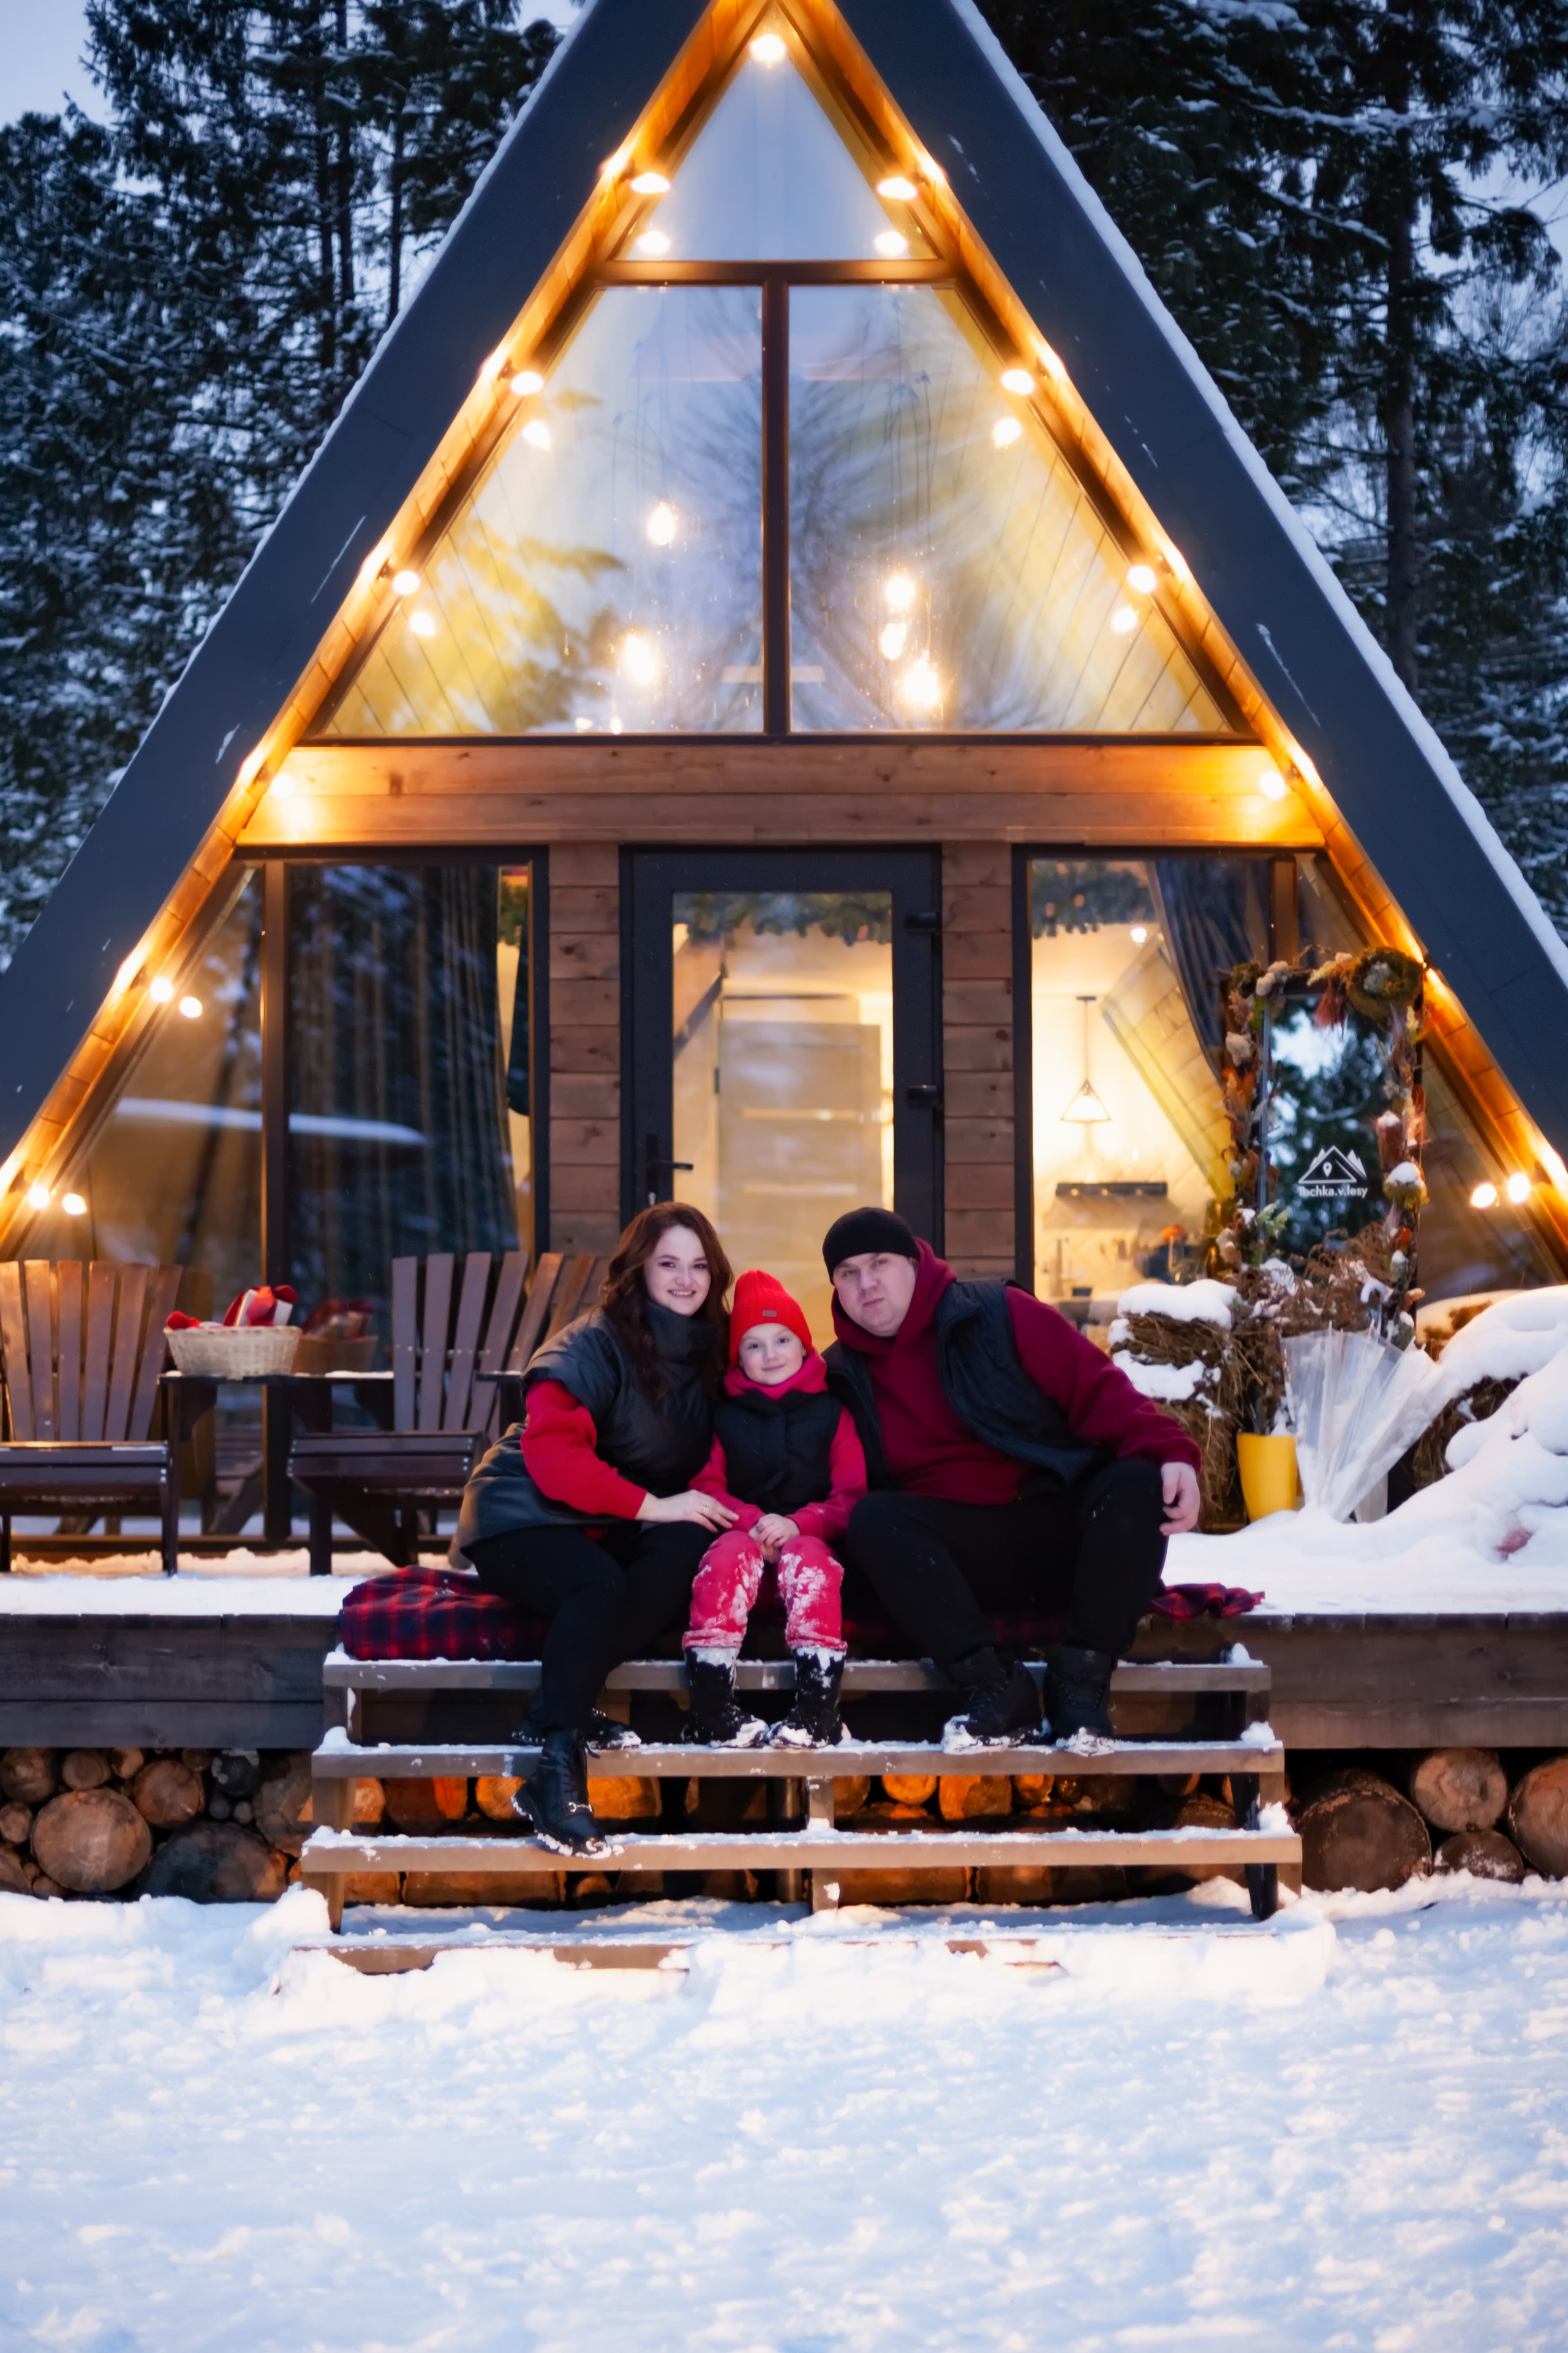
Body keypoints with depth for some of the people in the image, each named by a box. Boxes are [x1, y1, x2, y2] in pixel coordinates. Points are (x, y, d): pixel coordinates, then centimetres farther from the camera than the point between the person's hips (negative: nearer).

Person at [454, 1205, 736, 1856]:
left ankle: (560, 1707, -28)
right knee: (598, 1584, -36)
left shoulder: (707, 1350, 8)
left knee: (691, 1547, -26)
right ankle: (557, 1769, -37)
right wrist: (650, 1506, -25)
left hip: (610, 1531, 6)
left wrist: (708, 1502, -7)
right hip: (523, 1521, -6)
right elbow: (552, 1454, -22)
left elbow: (703, 1460, 16)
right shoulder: (593, 1345, -13)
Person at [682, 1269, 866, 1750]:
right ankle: (711, 1707, -43)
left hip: (810, 1539, -1)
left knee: (808, 1559, -37)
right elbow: (706, 1487, 5)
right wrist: (754, 1521, -15)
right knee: (728, 1555, -35)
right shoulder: (724, 1416, 17)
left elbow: (852, 1495, 3)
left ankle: (817, 1709, -46)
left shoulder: (831, 1413, 13)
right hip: (743, 1534, 1)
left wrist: (799, 1524, -16)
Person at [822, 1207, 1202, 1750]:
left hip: (1058, 1526, -1)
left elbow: (1096, 1388, -6)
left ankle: (1082, 1683, -26)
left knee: (1137, 1486, -30)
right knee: (874, 1521, -28)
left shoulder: (999, 1315, 3)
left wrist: (1168, 1453, -22)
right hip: (958, 1551, 1)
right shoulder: (843, 1378, 12)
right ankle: (994, 1685, -29)